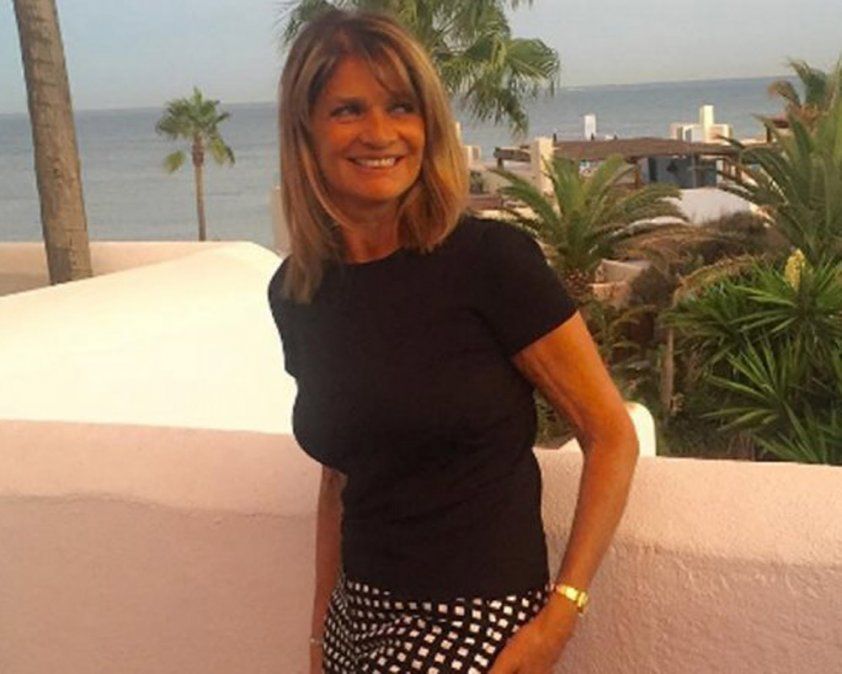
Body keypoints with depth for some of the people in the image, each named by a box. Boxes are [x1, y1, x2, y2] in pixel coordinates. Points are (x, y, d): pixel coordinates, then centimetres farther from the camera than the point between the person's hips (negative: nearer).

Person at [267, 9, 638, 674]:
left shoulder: (491, 259, -13)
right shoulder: (296, 294, 2)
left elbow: (612, 435, -9)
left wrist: (558, 617, -14)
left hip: (479, 619, -5)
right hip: (361, 618, 5)